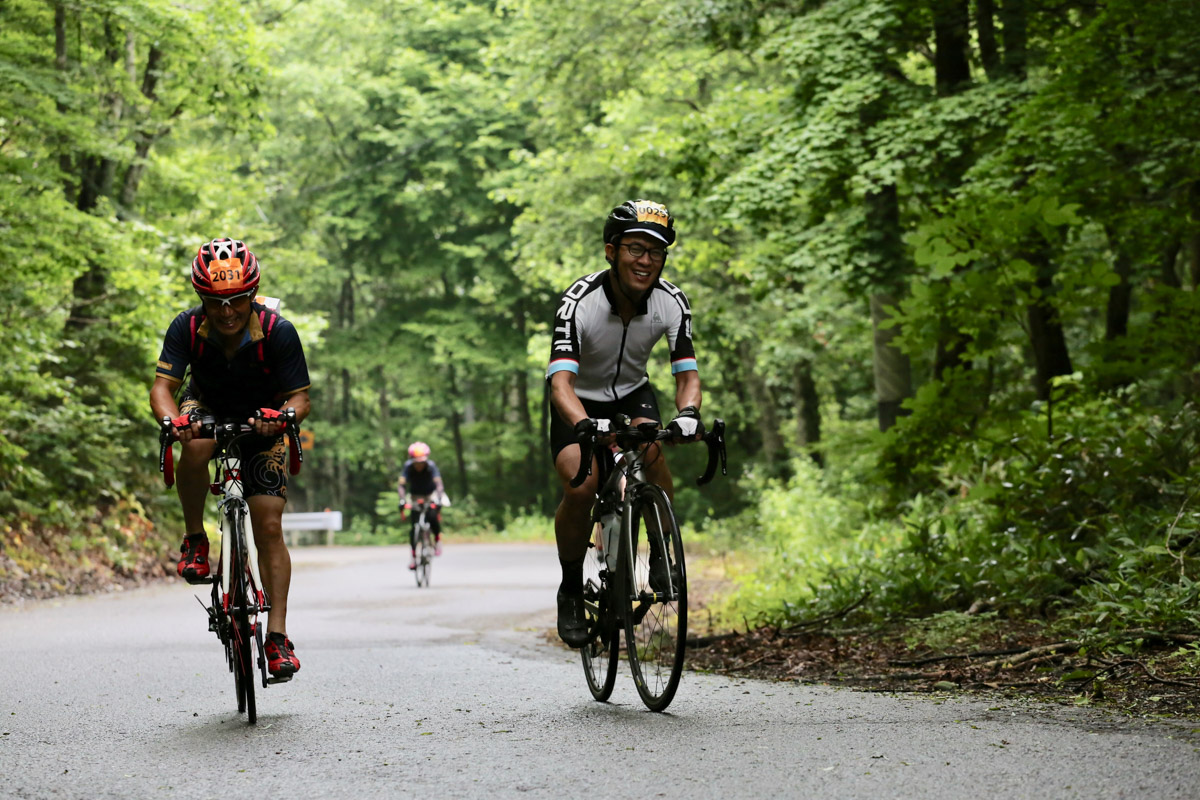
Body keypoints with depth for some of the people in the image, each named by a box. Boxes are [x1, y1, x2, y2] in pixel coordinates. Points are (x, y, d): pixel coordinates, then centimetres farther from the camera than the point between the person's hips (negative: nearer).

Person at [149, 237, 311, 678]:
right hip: (207, 408, 1)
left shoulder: (278, 332, -27)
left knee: (269, 526, -12)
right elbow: (162, 385, -30)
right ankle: (194, 539, -14)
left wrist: (282, 416, -48)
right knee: (195, 446, -37)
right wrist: (171, 419, -52)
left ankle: (278, 635, -9)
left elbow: (300, 397, -25)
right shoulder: (188, 328, -25)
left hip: (261, 422, 0)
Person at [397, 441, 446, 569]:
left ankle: (437, 538, -2)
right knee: (414, 527, -12)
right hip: (415, 496, 2)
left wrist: (438, 500, -52)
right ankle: (414, 555, -1)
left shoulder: (431, 466, -27)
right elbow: (401, 485, -31)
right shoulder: (408, 466, -23)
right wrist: (403, 500, -48)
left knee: (432, 516, -29)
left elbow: (439, 484, -37)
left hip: (431, 495, -2)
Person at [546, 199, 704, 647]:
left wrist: (688, 413, -42)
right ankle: (571, 590, -2)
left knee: (649, 449, -31)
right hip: (581, 402, -2)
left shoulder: (672, 303, -20)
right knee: (581, 488, -25)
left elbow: (687, 374, -19)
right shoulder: (580, 302, -30)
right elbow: (560, 380, -39)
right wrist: (584, 424, -59)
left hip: (632, 395, 2)